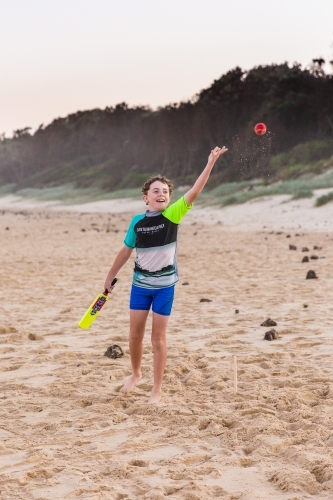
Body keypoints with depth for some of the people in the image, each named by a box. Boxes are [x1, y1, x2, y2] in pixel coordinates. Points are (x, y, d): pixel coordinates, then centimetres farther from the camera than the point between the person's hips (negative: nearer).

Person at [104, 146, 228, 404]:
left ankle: (157, 389, 13)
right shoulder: (137, 222, -4)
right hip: (140, 284, 2)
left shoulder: (172, 216, -10)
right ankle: (136, 374, 36)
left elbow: (194, 192, -21)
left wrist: (211, 162, -29)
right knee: (135, 333, 9)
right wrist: (110, 276, 15)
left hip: (165, 285, -2)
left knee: (158, 337, 3)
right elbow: (126, 251, 9)